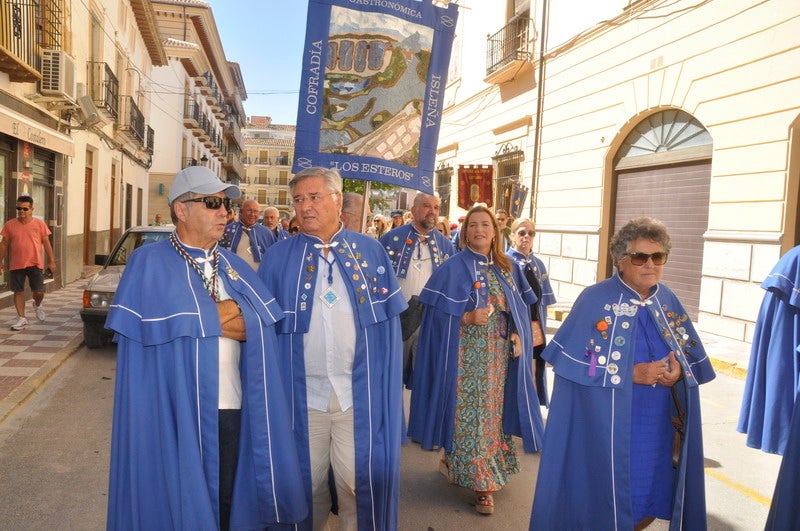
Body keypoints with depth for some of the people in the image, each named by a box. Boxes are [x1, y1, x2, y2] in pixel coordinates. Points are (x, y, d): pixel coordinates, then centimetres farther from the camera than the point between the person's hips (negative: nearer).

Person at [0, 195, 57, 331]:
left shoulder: (39, 224, -1)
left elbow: (46, 243, 4)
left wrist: (51, 261, 3)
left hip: (35, 264, -1)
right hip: (16, 264, 2)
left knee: (39, 292, -3)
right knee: (18, 291, 7)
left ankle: (37, 305, 31)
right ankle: (21, 318, 18)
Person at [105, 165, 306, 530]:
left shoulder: (236, 267, 12)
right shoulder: (149, 264, -4)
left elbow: (263, 324, -1)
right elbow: (158, 329, -18)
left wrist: (212, 318, -12)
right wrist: (225, 315, -10)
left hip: (234, 412, 5)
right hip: (175, 415, -4)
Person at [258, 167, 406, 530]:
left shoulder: (371, 251, 2)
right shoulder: (277, 258, 1)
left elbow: (390, 321, 2)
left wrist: (386, 383, -3)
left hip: (361, 394, 0)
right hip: (301, 394, 1)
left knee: (360, 483, 9)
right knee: (306, 482, 15)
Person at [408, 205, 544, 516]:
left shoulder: (507, 268, 10)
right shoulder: (454, 268, -6)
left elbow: (519, 309, 14)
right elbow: (437, 313, -9)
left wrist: (518, 335, -2)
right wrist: (468, 318, -23)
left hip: (500, 355, 6)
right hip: (467, 355, -5)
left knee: (493, 409, 11)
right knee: (469, 411, -4)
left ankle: (454, 463, 29)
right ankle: (480, 482, 8)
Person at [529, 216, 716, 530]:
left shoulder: (668, 301, 6)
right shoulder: (595, 300, -11)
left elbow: (695, 358, 11)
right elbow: (571, 361, -15)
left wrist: (679, 371, -12)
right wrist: (632, 373, -20)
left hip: (659, 427, 5)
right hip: (609, 428, -5)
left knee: (652, 501, 15)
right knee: (604, 506, 6)